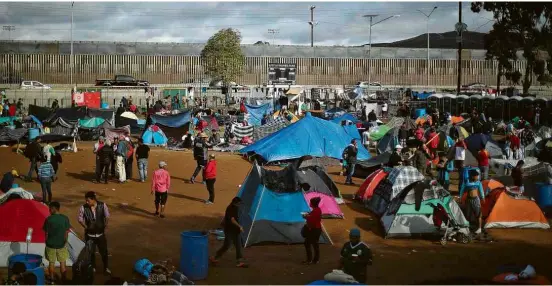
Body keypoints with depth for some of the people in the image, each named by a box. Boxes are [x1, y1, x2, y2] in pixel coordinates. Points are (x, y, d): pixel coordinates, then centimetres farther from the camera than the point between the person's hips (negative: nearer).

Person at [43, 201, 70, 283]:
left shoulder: (48, 219, -13)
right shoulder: (65, 218, -8)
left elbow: (46, 233, -7)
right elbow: (66, 232, -3)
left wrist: (47, 242, 9)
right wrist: (64, 241, 10)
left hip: (50, 244, -1)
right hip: (61, 244, 1)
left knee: (51, 263, 12)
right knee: (62, 263, 12)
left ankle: (52, 279, 19)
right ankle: (64, 279, 16)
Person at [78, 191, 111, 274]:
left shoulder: (102, 205, -15)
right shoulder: (83, 208, -18)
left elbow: (107, 216, 1)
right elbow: (80, 219, -4)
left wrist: (105, 225, -6)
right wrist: (86, 227, -11)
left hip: (100, 233, 0)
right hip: (89, 234, 0)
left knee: (104, 251, 12)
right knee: (91, 252, 14)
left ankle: (106, 268, 33)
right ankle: (92, 268, 36)